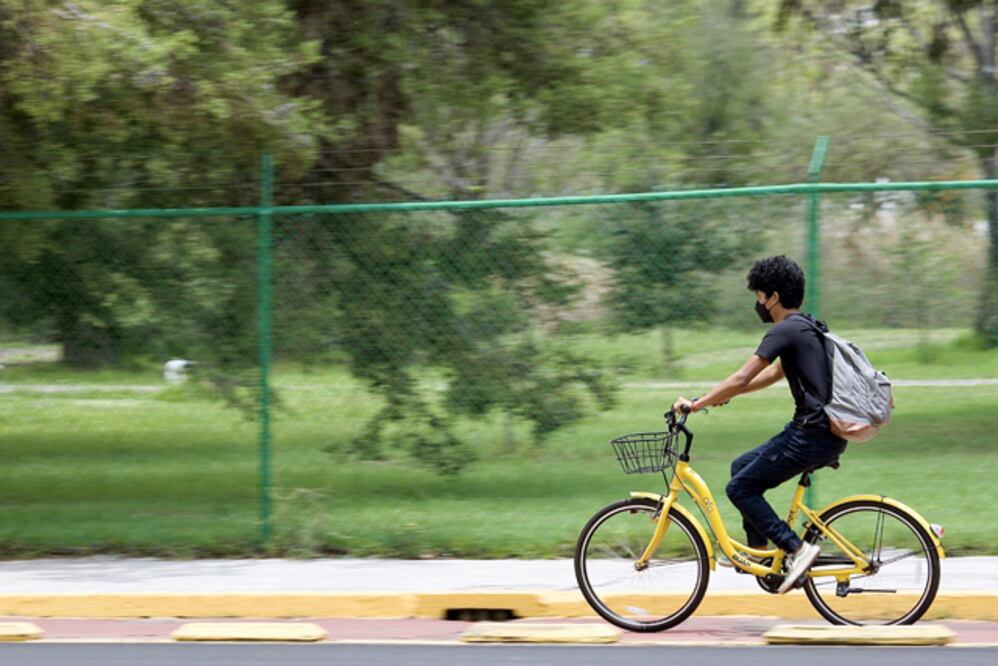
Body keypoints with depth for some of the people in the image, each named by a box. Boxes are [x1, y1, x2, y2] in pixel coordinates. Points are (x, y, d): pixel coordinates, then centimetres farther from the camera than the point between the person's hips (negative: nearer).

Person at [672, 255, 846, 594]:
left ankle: (797, 549, -9)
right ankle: (758, 551, 20)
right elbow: (775, 373, 30)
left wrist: (696, 404, -8)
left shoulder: (785, 331, -14)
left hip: (812, 437, -10)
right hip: (823, 430, 10)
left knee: (740, 488, -4)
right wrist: (722, 395, 27)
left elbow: (741, 379, -17)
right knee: (741, 467, 19)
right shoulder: (807, 327, 17)